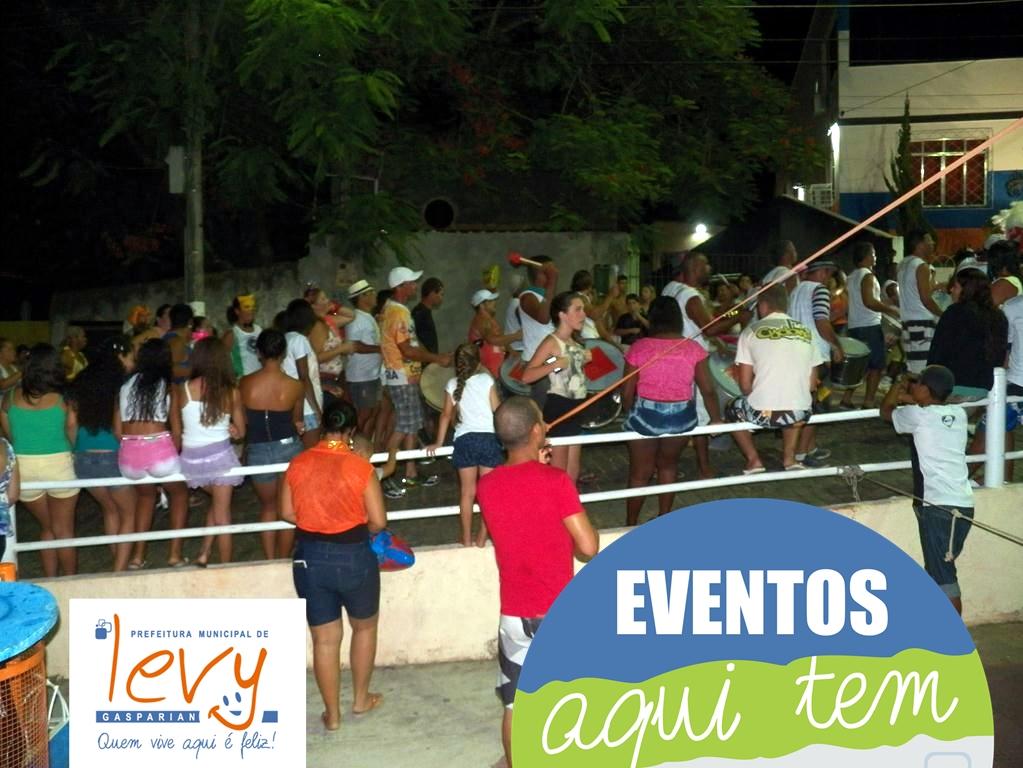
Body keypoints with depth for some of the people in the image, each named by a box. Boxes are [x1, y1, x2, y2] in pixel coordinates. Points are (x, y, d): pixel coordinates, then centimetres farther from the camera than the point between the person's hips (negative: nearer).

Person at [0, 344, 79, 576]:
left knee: (48, 528, 20)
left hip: (23, 466, 3)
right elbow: (73, 434, -3)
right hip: (58, 464, -3)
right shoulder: (63, 399, -7)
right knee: (64, 530, 11)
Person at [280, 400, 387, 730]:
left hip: (309, 558, 3)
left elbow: (288, 513, 5)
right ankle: (361, 699, 34)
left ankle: (332, 714, 22)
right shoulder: (360, 467, -15)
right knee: (364, 627, 22)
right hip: (353, 557, -3)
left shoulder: (298, 464, -5)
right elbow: (378, 522, -12)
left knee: (324, 639, 12)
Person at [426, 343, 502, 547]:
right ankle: (482, 537, 8)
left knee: (467, 492, 11)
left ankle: (466, 538, 16)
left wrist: (438, 443, 16)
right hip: (488, 437, -2)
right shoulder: (486, 380, 2)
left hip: (464, 440, 2)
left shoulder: (452, 385, 7)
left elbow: (447, 415, 9)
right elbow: (497, 410, 2)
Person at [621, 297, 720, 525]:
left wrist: (631, 415, 13)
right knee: (668, 465, 26)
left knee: (640, 473, 14)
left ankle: (631, 524, 25)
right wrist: (716, 419, 11)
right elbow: (708, 389, -4)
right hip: (681, 416, 2)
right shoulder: (693, 348, -5)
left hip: (645, 414, -2)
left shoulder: (639, 348, -9)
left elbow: (627, 392, -5)